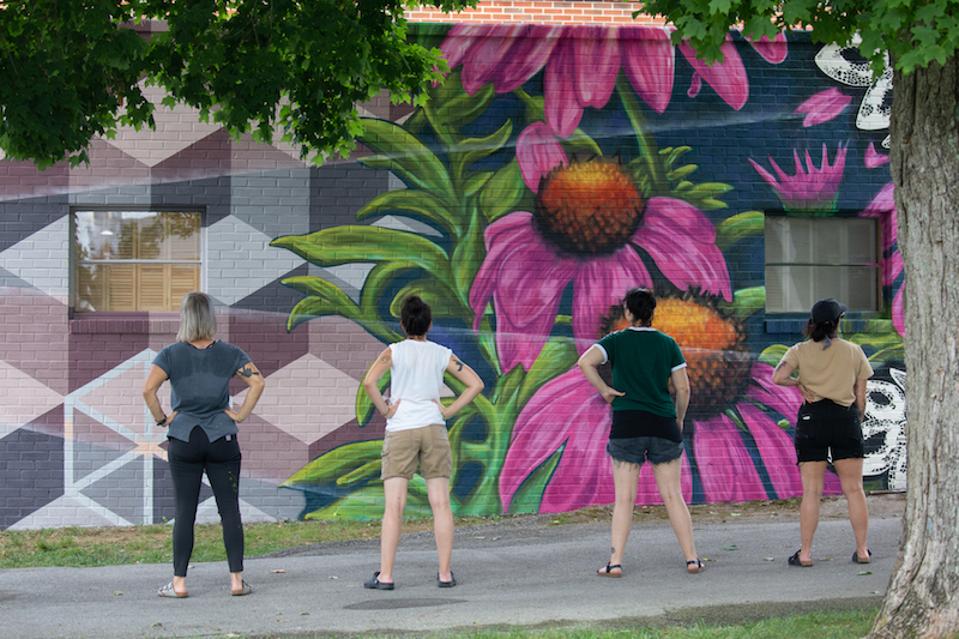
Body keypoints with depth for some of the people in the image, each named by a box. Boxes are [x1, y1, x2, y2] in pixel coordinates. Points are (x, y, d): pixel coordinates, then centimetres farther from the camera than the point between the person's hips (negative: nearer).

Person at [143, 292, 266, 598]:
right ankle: (237, 579, 2)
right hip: (222, 440, 1)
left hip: (184, 439, 0)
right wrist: (241, 414, 0)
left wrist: (161, 419, -2)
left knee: (185, 512, 3)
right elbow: (258, 382, -6)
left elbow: (148, 389, -14)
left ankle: (179, 582, 3)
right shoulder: (228, 353, 1)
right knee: (230, 510, 4)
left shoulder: (170, 355, -3)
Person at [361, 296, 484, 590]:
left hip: (399, 431, -2)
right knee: (441, 504, 4)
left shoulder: (394, 352, -2)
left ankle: (385, 575, -8)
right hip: (433, 428, 2)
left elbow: (369, 381, -17)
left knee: (393, 507, -4)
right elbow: (476, 383, 4)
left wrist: (384, 409, -5)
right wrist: (449, 411, 5)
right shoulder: (442, 355, 6)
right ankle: (445, 573, 3)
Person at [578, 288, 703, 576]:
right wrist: (679, 421, 19)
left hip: (626, 424, -2)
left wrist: (604, 390, -5)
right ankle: (691, 558, 7)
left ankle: (615, 562, -5)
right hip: (663, 424, 2)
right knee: (672, 495, 7)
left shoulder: (617, 341, 0)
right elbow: (683, 389, 5)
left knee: (624, 498, 0)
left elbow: (585, 362, -16)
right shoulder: (668, 344, 6)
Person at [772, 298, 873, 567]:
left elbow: (778, 377, -14)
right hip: (845, 418, 1)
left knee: (811, 491, 1)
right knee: (854, 489, 7)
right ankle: (862, 550, 6)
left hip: (812, 418, -1)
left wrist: (798, 382, 5)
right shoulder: (854, 352, 7)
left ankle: (805, 553, -1)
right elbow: (860, 397, 8)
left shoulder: (800, 351, 2)